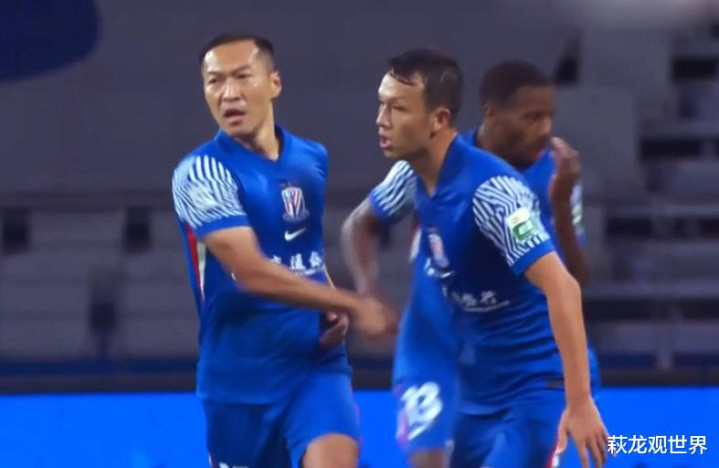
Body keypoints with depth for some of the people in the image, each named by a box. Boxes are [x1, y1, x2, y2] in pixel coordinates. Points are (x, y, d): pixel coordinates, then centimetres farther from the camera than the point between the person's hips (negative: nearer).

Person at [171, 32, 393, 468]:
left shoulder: (313, 159, 7)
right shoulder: (202, 172, -12)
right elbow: (251, 272, -22)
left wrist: (333, 310, 2)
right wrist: (352, 304, -21)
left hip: (317, 363, 3)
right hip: (240, 376, -3)